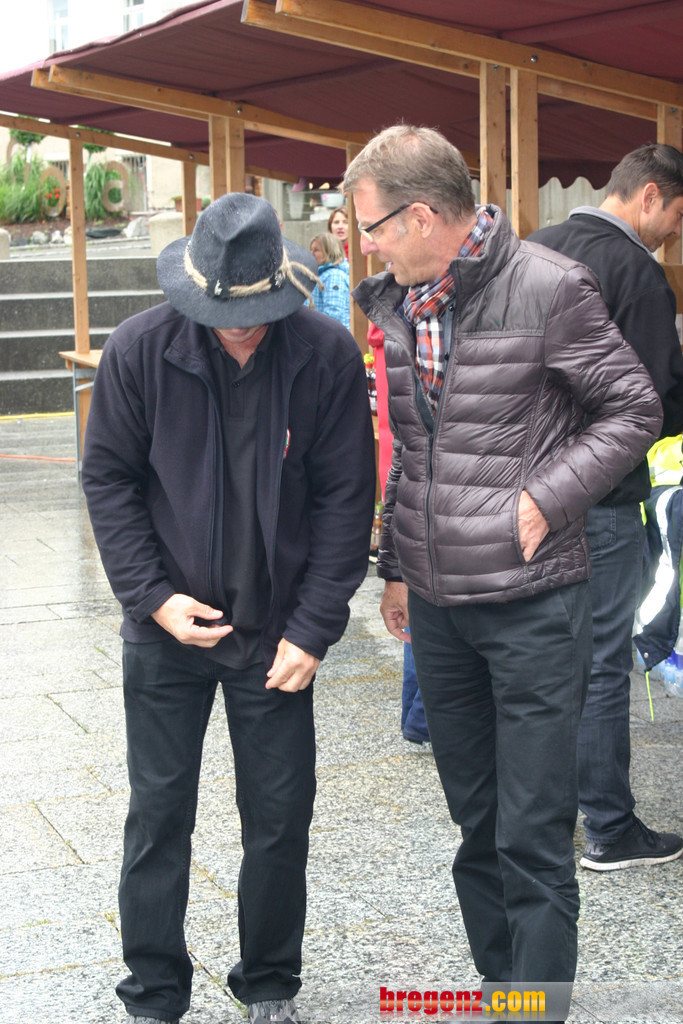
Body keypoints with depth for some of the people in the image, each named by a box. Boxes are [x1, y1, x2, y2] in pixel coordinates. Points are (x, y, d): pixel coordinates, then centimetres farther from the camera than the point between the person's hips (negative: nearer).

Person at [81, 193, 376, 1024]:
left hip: (276, 634, 0)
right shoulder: (139, 351, -10)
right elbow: (108, 480, -1)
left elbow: (346, 498, -5)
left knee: (280, 817, 8)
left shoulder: (327, 356, -10)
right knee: (158, 814, 8)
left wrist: (312, 628, -9)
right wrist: (152, 596, -11)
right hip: (167, 627, 0)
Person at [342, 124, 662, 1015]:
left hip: (532, 603, -6)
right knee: (477, 823, 16)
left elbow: (634, 408, -7)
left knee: (533, 836, -4)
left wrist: (544, 500, -15)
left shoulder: (548, 289, -13)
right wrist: (396, 565, 17)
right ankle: (498, 985, 29)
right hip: (436, 606, 6)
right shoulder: (396, 304, 7)